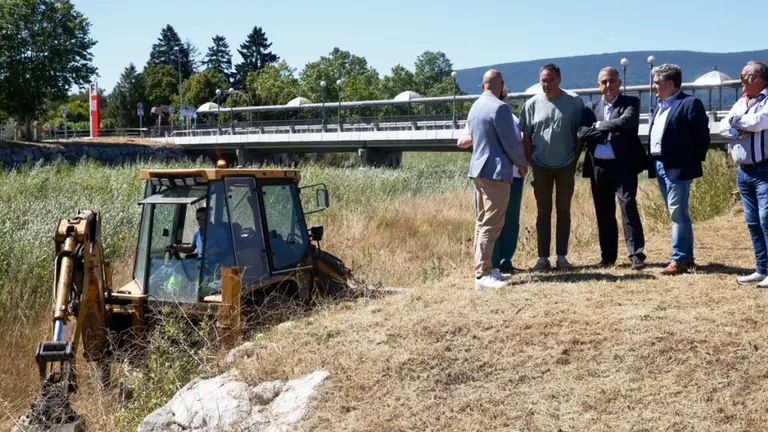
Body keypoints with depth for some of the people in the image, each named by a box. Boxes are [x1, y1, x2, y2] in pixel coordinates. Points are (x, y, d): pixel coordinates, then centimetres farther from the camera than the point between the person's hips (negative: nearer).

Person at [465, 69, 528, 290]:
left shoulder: (475, 107, 12)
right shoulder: (500, 108, -15)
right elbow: (511, 142, -14)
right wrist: (522, 163, 4)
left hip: (478, 168, 9)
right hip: (496, 171, -9)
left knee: (483, 221, 12)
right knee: (491, 224, -9)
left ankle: (485, 269, 18)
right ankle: (482, 275, -11)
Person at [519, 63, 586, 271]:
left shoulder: (574, 101, -4)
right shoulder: (532, 103, -2)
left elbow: (580, 133, 0)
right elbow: (526, 135, 3)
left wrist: (576, 159, -3)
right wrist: (529, 161, -2)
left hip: (566, 165, 0)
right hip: (541, 166, 1)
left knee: (563, 210, 7)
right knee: (543, 211, 5)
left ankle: (562, 256, 13)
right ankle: (543, 257, 8)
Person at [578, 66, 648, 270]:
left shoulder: (631, 102, 4)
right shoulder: (591, 107, 12)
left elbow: (626, 122, -17)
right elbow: (582, 132, -2)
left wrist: (599, 126, -7)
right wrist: (609, 131, -12)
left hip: (623, 165, -4)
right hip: (598, 167, 4)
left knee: (628, 206, -11)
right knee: (604, 213, 8)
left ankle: (636, 255, -7)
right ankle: (608, 256, 17)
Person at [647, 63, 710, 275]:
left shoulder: (690, 103, -10)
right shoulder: (660, 106, 17)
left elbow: (703, 135, -11)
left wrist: (695, 160, -7)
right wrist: (653, 161, 10)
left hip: (677, 167, -9)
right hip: (660, 165, 9)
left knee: (678, 214, -6)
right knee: (678, 214, 14)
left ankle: (679, 259, -2)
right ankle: (687, 256, 22)